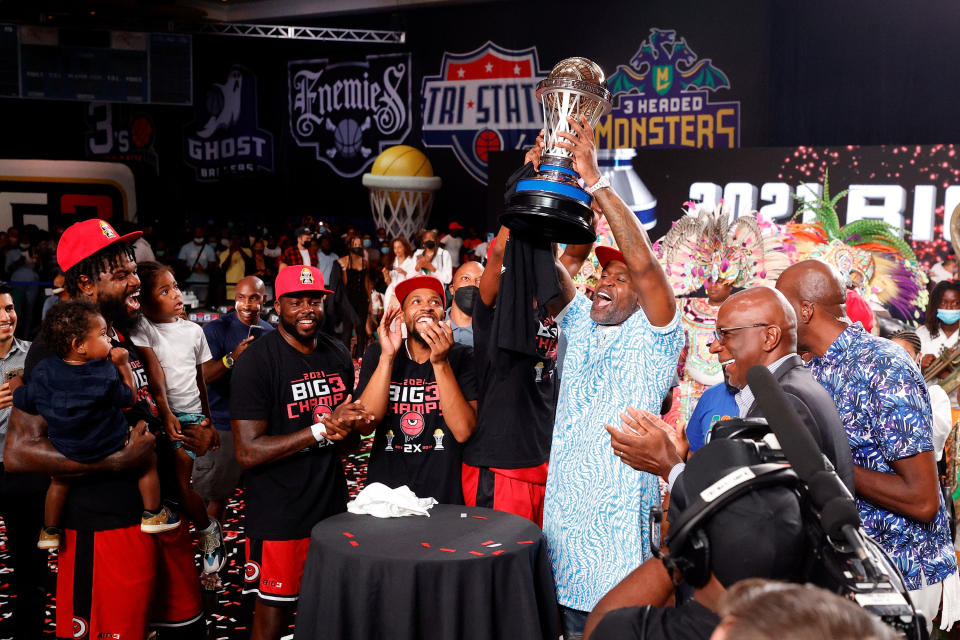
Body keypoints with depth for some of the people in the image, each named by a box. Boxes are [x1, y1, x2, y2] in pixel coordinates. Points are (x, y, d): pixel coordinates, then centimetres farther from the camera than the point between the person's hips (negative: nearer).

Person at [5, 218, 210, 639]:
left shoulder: (127, 337, 14)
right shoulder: (57, 348, -14)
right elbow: (19, 453, -21)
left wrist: (186, 437, 7)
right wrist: (118, 459, -25)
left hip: (162, 516, 9)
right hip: (106, 530, -9)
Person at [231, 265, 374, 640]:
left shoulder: (338, 356, 8)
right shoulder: (256, 362, -13)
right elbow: (247, 452, -19)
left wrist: (348, 427, -7)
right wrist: (322, 429, -21)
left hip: (332, 507, 6)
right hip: (278, 520, -6)